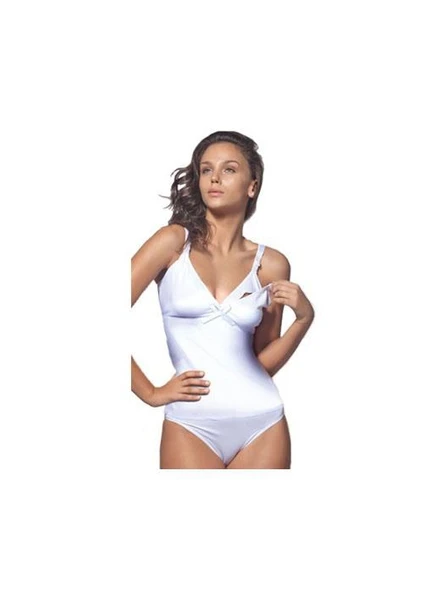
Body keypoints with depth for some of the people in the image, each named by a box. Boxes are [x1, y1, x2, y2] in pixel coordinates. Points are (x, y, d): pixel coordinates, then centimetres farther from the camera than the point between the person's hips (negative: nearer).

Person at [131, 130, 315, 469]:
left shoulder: (271, 264, 4)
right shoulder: (174, 241, -4)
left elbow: (263, 362, 10)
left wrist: (304, 318, -4)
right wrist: (151, 393, -5)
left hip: (262, 421, 2)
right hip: (190, 424, -2)